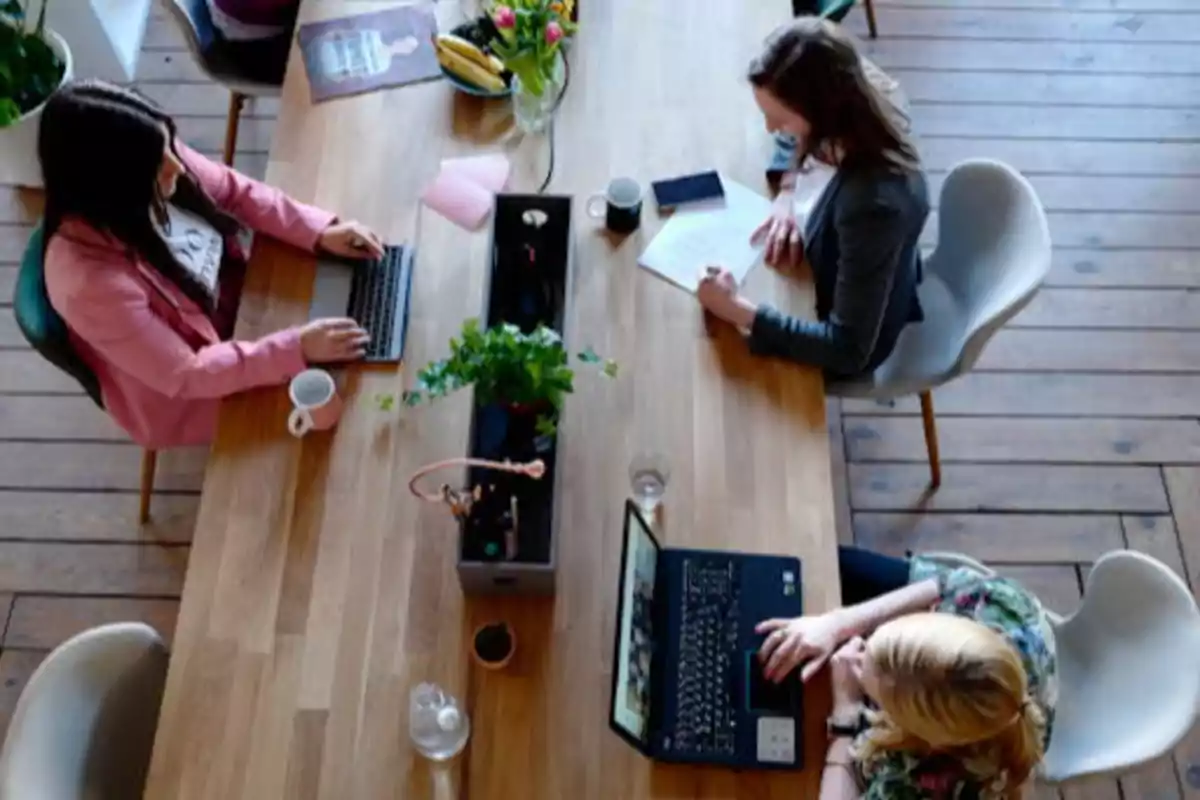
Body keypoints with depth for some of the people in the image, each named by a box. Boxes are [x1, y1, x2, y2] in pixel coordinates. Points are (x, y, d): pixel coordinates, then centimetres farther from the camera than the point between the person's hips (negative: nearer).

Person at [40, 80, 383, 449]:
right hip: (186, 396, -6)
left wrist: (320, 231, -16)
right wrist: (296, 349, -32)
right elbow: (185, 374, -30)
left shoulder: (153, 170, -22)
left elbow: (236, 191, -4)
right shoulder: (91, 283, -39)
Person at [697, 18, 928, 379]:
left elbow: (848, 352, -39)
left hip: (853, 344, -6)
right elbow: (795, 142, 3)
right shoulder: (865, 123, -22)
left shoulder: (873, 203, -44)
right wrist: (786, 194, -15)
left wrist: (738, 310, -39)